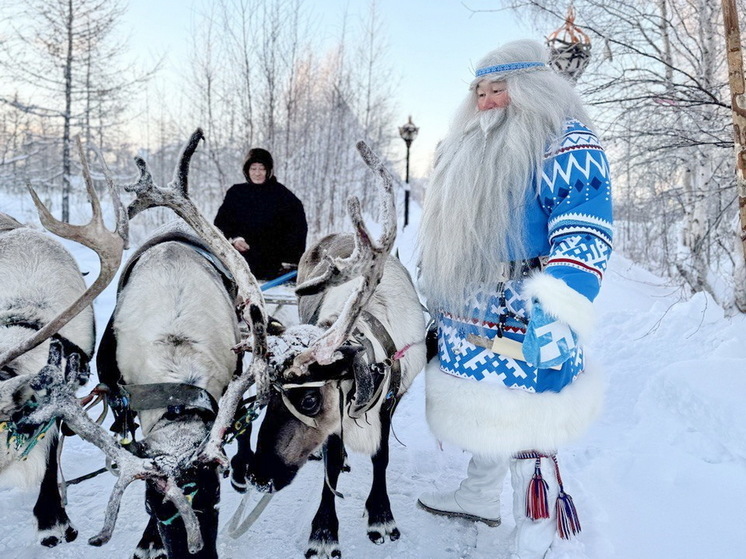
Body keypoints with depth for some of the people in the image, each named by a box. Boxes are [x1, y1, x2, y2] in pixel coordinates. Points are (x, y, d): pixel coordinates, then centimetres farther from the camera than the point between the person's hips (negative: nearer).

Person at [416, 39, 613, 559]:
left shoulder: (565, 142, -9)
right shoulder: (471, 151, 18)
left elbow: (584, 236, -19)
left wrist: (558, 311, -28)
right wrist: (436, 298, 28)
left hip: (524, 326, -8)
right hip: (469, 322, 8)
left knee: (524, 430, -4)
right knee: (487, 416, 20)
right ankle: (480, 496, 38)